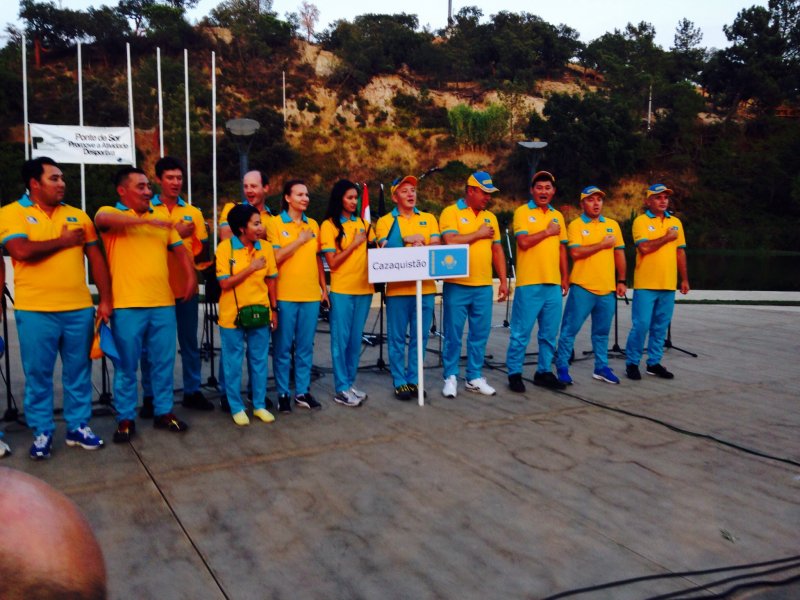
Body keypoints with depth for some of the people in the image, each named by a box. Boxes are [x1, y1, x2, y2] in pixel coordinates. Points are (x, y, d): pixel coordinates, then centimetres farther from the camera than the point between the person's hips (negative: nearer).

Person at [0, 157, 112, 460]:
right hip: (35, 311, -3)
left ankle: (78, 426, 24)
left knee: (78, 372, 11)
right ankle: (42, 432, 20)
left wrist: (106, 300, 3)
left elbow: (96, 259, 10)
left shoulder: (77, 215, 10)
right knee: (38, 375, 6)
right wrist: (63, 241, -6)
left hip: (79, 309, 3)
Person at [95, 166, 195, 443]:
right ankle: (125, 418, 16)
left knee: (163, 362, 11)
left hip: (163, 303, 4)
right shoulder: (110, 213, 0)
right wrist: (146, 220, -33)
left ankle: (163, 412, 24)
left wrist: (190, 276, -1)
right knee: (126, 366, 5)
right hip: (127, 305, -4)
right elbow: (102, 219, -24)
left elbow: (180, 249, 17)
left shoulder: (161, 220, 15)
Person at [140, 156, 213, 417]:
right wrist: (174, 234, -15)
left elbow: (203, 251, 9)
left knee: (190, 343, 10)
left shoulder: (193, 212, 8)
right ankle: (150, 396, 16)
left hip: (186, 287, 3)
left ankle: (192, 392, 22)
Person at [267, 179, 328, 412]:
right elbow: (275, 257, -10)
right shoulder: (276, 223, -1)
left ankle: (302, 391, 17)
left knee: (306, 347, 8)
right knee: (283, 347, 2)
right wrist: (299, 241, -12)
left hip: (311, 295, 4)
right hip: (285, 295, -4)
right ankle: (283, 393, 12)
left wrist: (323, 288, 14)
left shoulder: (313, 225, 13)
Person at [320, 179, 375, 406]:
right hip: (342, 290, -5)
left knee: (356, 340, 10)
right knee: (341, 339, 0)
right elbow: (332, 262, -9)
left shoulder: (362, 223, 10)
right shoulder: (329, 225, -3)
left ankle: (349, 383, 21)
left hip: (364, 288, 5)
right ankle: (341, 389, 6)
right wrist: (354, 244, -12)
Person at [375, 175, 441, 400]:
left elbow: (436, 247, 3)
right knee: (397, 338, 1)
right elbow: (384, 249, -7)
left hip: (425, 288, 3)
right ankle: (399, 381, 11)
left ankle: (414, 379, 18)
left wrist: (423, 247, -16)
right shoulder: (385, 221, 6)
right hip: (397, 289, -2)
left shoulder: (428, 218, 13)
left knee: (419, 338, 7)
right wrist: (407, 240, -17)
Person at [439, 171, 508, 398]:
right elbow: (451, 242, -18)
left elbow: (497, 250, 16)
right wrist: (479, 234, -8)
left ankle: (474, 377, 19)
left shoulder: (490, 217, 14)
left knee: (480, 334, 8)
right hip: (457, 285, -5)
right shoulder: (451, 212, -4)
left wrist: (503, 280, 10)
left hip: (484, 286, 5)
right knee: (453, 334, 2)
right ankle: (450, 377, 14)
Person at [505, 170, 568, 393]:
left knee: (549, 333, 9)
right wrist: (548, 231, -6)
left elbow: (562, 248, 18)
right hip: (529, 283, -5)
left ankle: (544, 371, 20)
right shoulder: (522, 212, -2)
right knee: (521, 332, -2)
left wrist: (565, 278, 14)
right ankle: (514, 373, 8)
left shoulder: (557, 216, 15)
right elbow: (523, 242, -15)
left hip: (553, 283, 6)